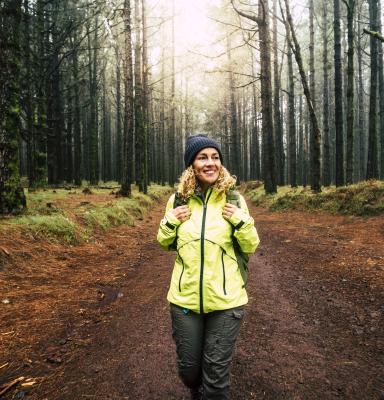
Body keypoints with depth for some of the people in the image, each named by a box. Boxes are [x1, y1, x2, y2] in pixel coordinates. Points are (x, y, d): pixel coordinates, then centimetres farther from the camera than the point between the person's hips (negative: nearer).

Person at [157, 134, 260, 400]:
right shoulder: (178, 199, -1)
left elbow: (251, 247, 1)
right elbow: (166, 244, 11)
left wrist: (242, 221, -17)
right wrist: (169, 223, -8)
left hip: (225, 299, -2)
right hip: (185, 298, 3)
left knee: (216, 374, 9)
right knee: (188, 369, 20)